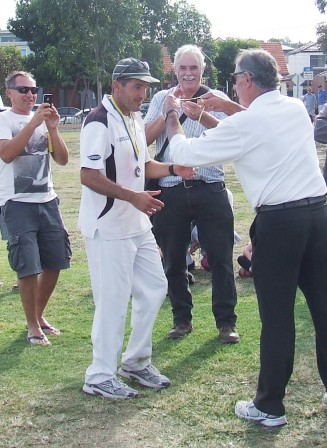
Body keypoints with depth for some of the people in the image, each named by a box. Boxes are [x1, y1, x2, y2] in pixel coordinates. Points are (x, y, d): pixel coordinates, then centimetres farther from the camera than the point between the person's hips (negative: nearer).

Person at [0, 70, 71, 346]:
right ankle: (33, 326, 9)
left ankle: (40, 315, 28)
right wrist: (34, 123, -21)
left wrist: (52, 128, -9)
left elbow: (62, 159, 4)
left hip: (47, 200, 5)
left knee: (55, 262, 9)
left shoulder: (43, 120, 9)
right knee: (29, 267, -6)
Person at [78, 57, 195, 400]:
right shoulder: (100, 121, -17)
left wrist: (172, 169, 4)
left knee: (154, 287, 14)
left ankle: (136, 362, 29)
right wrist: (133, 196, -28)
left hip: (137, 224, 10)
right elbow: (88, 176, -23)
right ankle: (100, 376, 11)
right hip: (107, 228, -10)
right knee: (113, 300, -4)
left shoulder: (135, 118, 13)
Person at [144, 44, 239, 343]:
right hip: (171, 191, 2)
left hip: (210, 190, -2)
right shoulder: (162, 99, 9)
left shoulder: (216, 98, 3)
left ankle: (226, 321, 13)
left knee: (221, 257, 2)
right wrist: (167, 113, -12)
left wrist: (202, 117, -27)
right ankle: (182, 319, 25)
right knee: (173, 260, 10)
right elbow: (145, 138, 0)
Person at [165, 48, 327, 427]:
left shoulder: (242, 125, -11)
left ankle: (269, 407, 15)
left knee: (276, 316, 3)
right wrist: (230, 107, 27)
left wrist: (172, 116, 14)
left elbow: (185, 153, -2)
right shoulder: (296, 109, 8)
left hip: (278, 221, -6)